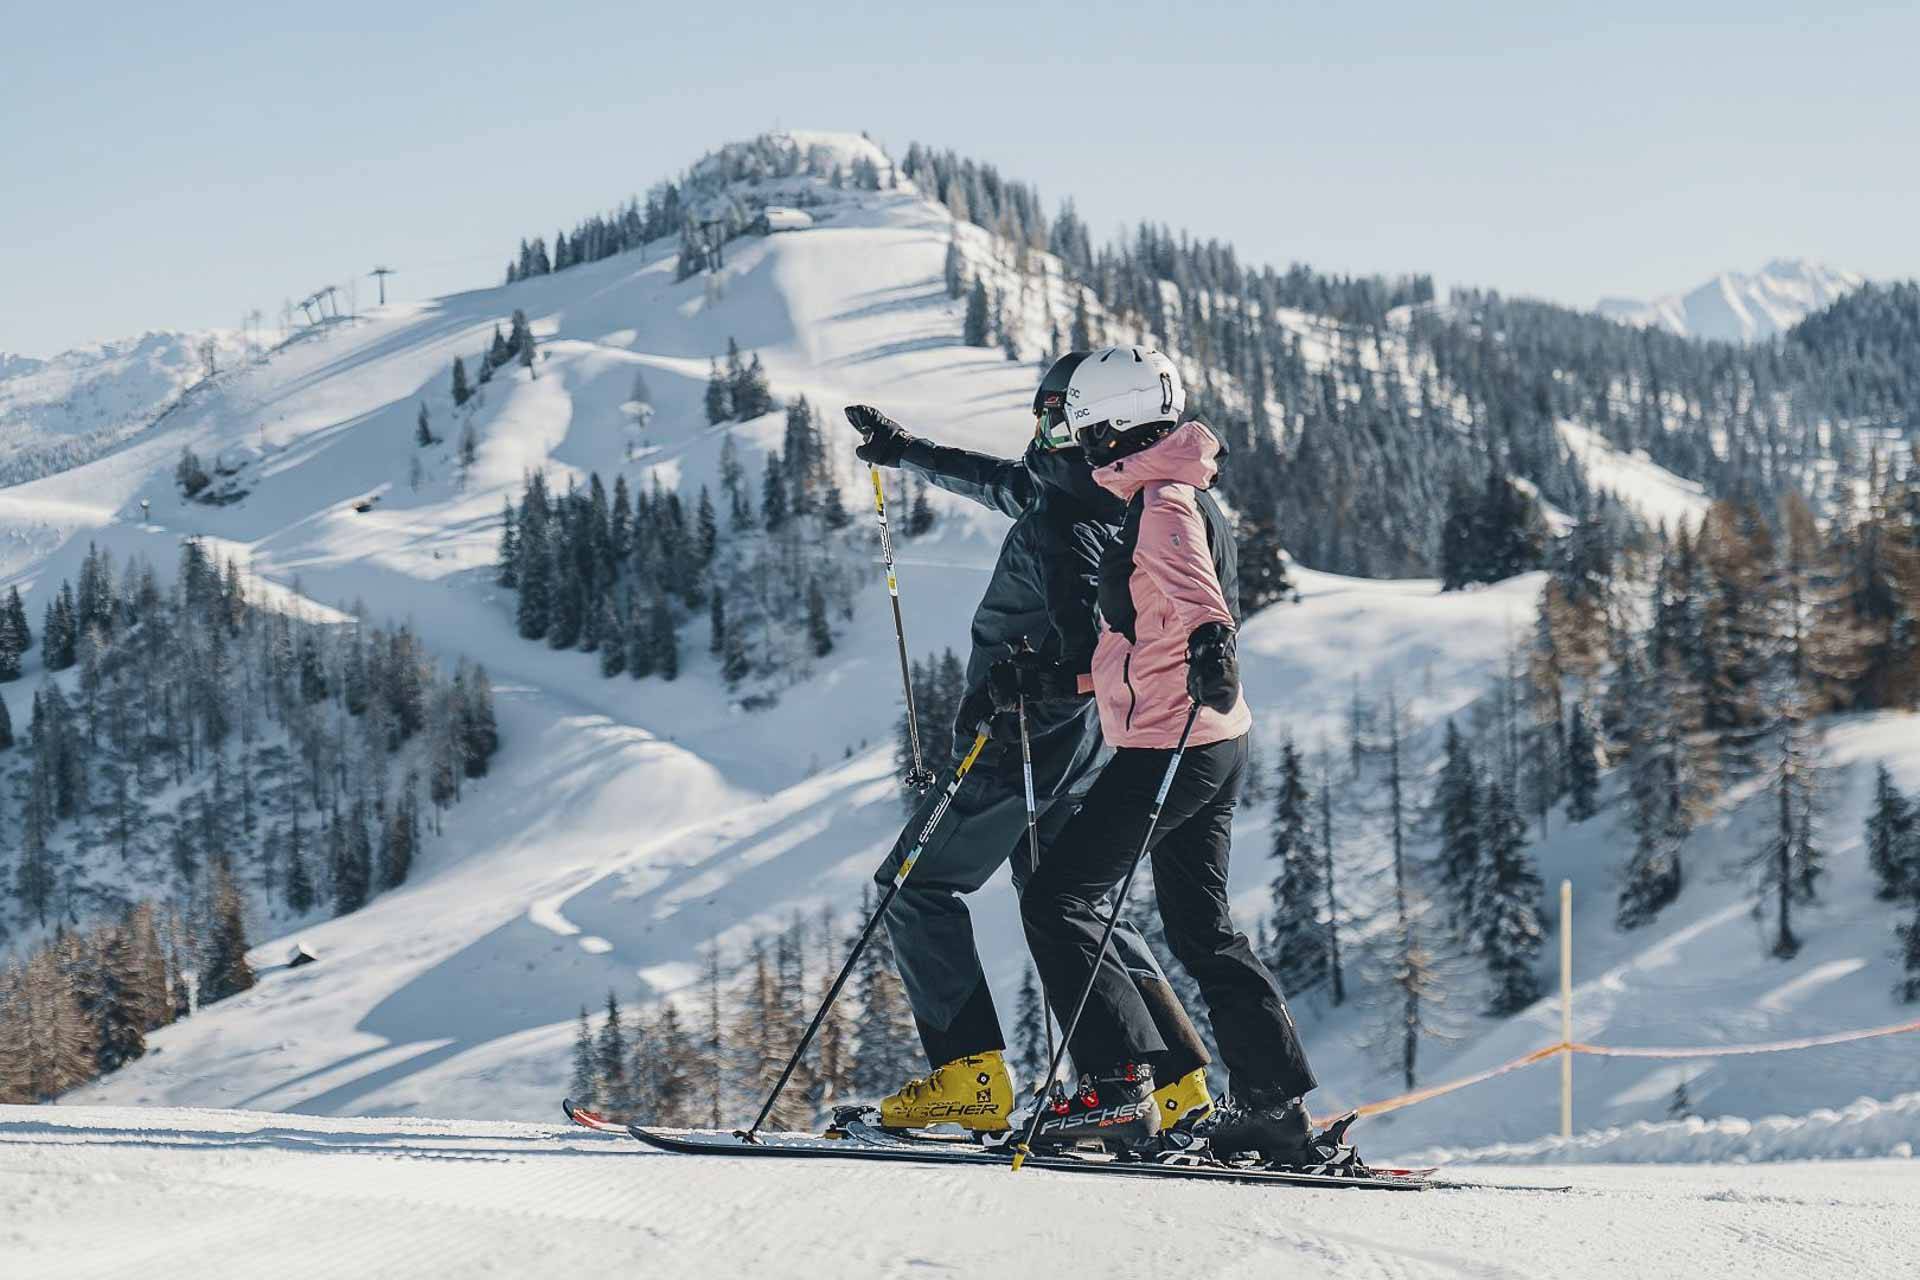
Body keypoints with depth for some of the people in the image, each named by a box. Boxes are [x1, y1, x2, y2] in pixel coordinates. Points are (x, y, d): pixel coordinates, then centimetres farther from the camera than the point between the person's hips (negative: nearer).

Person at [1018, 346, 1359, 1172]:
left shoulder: (1166, 503, -12)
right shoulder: (1178, 500, 20)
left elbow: (1190, 584, -34)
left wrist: (1209, 640, -54)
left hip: (1173, 746, -10)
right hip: (1212, 747, 10)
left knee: (1056, 900, -6)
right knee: (1201, 929, 15)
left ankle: (1118, 1085, -12)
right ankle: (1277, 1110, 14)